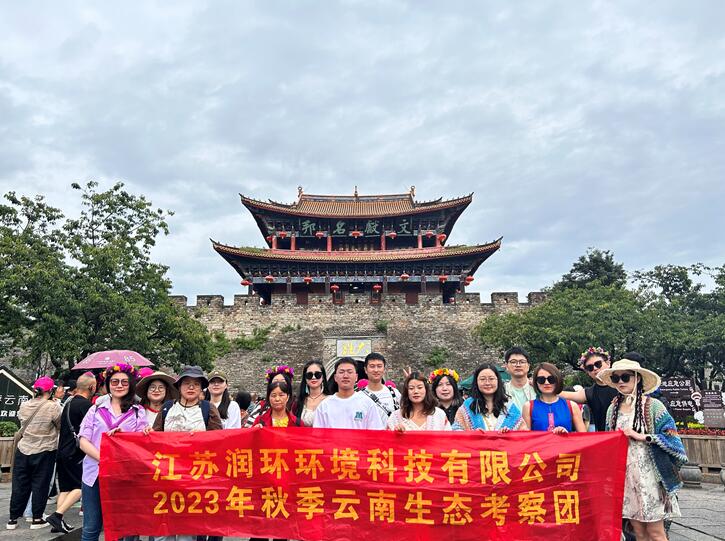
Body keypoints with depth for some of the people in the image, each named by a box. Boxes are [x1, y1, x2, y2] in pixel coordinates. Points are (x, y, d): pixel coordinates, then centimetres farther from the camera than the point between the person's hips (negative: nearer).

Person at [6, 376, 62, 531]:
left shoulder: (24, 406, -2)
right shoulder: (53, 407, -16)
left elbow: (22, 423, 10)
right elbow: (59, 426, -5)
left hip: (23, 450, 4)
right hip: (44, 451, -4)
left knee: (19, 485, 13)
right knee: (40, 485, 7)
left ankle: (13, 519, 20)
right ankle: (37, 519, 12)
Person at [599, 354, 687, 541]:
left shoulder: (653, 405, -7)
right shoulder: (613, 408, 7)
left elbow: (673, 439, -10)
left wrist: (642, 437, -17)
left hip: (648, 475, -4)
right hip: (624, 475, 4)